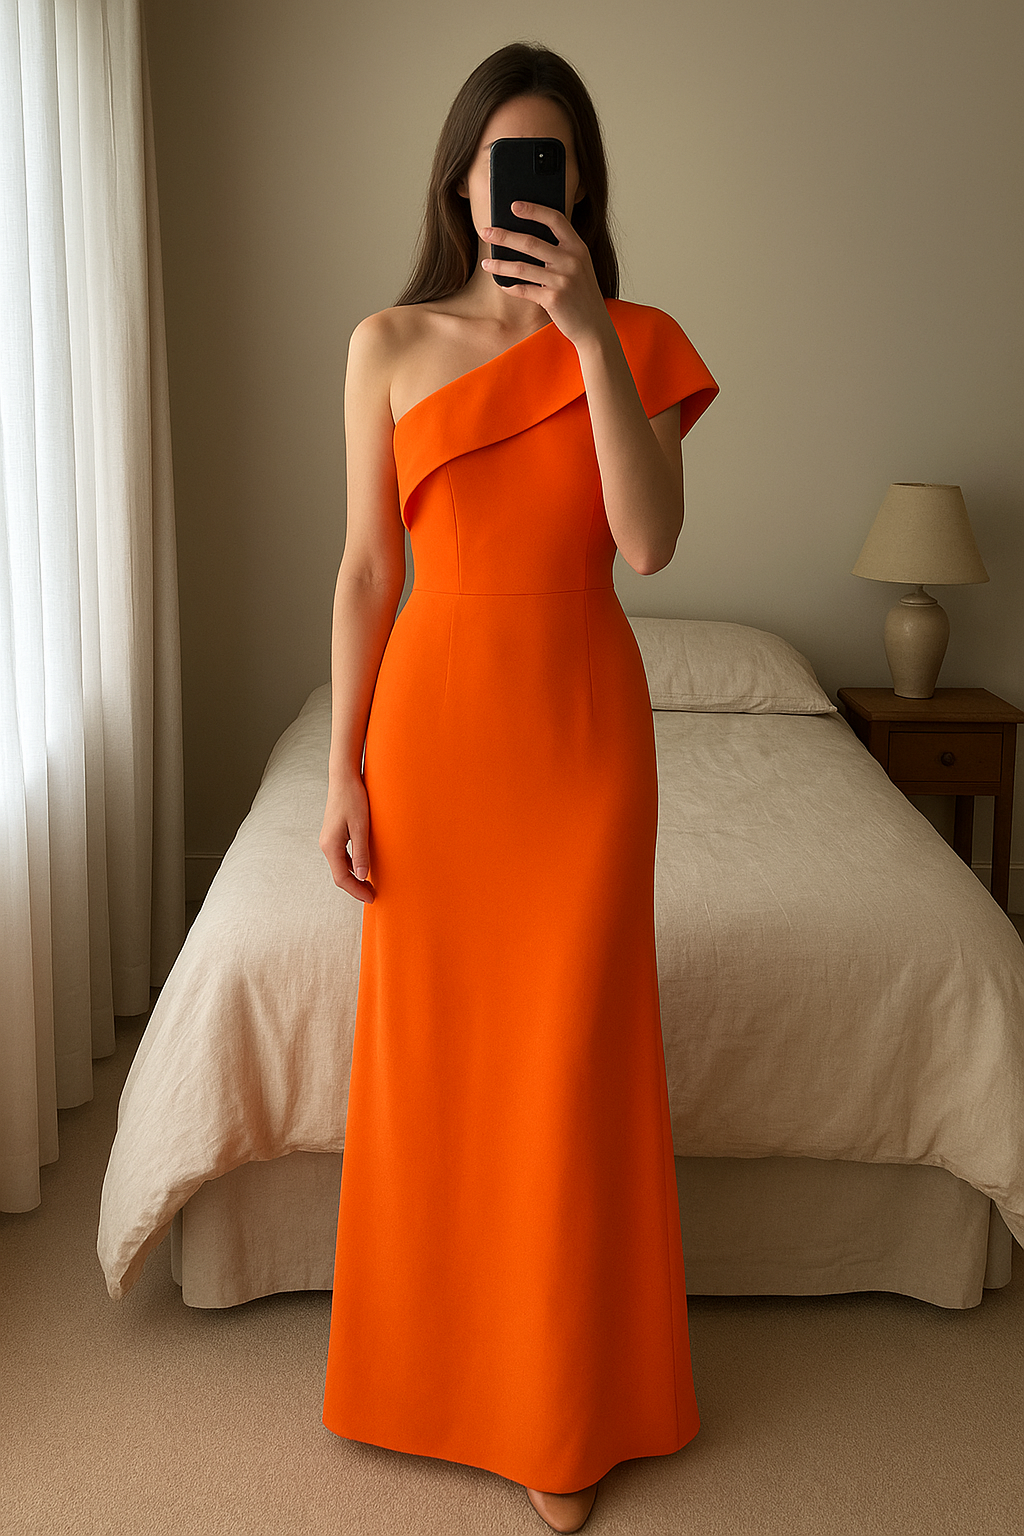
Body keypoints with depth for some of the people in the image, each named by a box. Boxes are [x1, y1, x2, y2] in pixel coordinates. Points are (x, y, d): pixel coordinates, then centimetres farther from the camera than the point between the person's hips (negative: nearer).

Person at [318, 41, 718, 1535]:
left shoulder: (631, 340, 1)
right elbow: (368, 570, 2)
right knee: (430, 1049, 9)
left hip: (580, 725, -1)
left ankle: (566, 1412, 24)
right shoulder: (389, 345, 3)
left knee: (572, 1057, 5)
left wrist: (591, 336, -19)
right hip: (434, 723, 1)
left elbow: (649, 542, -14)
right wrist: (343, 769, -2)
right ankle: (429, 1365, 33)